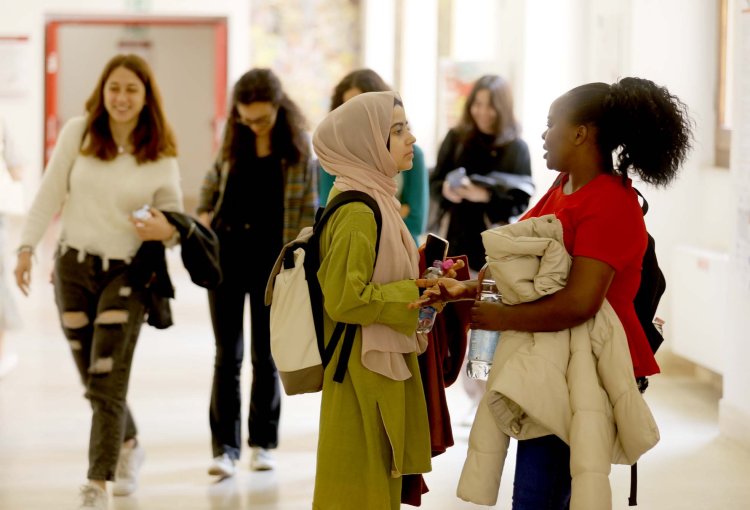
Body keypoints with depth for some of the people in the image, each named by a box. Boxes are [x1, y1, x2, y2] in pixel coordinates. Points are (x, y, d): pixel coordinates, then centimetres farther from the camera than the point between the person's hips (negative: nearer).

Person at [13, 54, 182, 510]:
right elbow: (49, 194, 1)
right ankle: (129, 446, 38)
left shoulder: (161, 156, -5)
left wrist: (166, 230, -18)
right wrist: (27, 247, -5)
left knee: (108, 383, -10)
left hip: (126, 271, -2)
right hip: (73, 266, 2)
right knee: (94, 380, 12)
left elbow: (174, 216, 5)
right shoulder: (77, 133, -3)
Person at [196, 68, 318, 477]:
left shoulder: (300, 147, -5)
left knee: (266, 355, 8)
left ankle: (262, 443, 20)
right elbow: (212, 184, 17)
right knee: (227, 356, 0)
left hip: (272, 260, -2)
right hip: (225, 255, 2)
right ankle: (224, 448, 0)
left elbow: (309, 212, -4)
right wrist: (202, 218, 0)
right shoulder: (232, 141, 4)